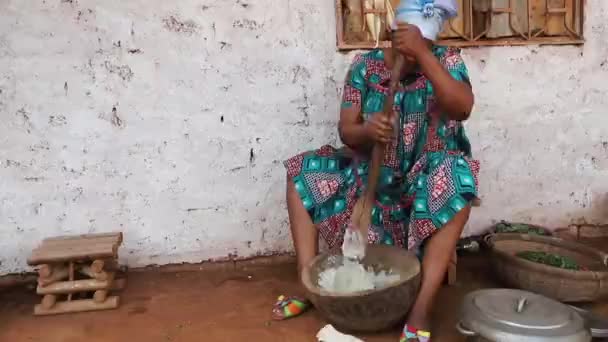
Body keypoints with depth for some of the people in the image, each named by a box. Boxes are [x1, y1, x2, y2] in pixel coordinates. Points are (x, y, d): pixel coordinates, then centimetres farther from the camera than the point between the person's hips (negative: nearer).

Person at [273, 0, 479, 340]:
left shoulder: (447, 60, -8)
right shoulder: (365, 66, -4)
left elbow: (463, 108, -28)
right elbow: (346, 130, -6)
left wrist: (422, 53, -34)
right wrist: (366, 131, -31)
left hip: (427, 176, -3)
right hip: (373, 172, 3)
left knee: (458, 185, -37)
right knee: (300, 173, -8)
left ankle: (423, 307, -31)